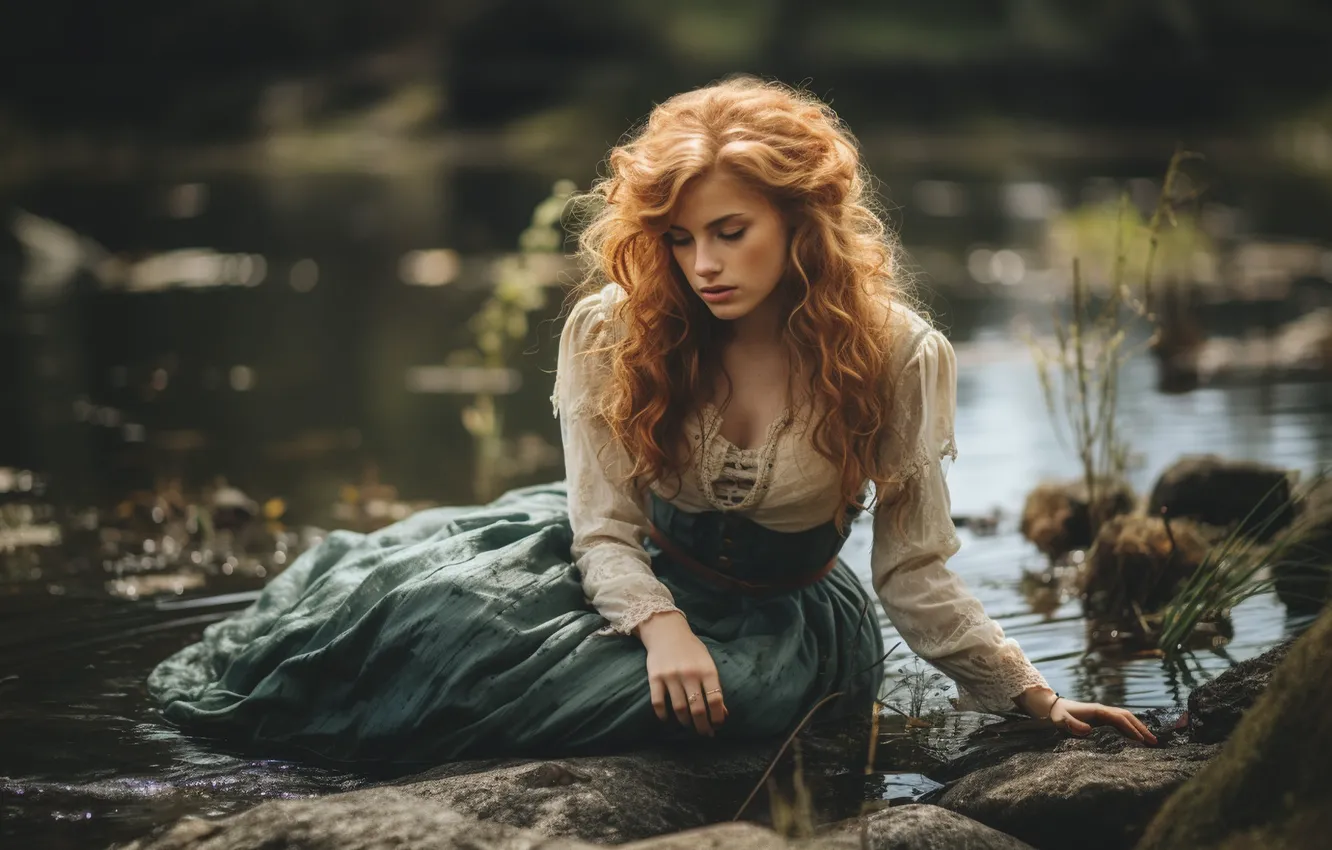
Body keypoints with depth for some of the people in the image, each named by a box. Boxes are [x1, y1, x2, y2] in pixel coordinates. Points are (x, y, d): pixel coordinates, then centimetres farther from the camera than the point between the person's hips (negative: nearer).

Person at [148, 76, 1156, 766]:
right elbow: (606, 525, -11)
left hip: (782, 609, -1)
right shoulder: (615, 335, -12)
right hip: (638, 571, 2)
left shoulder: (895, 357, -15)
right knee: (421, 595, -27)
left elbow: (916, 569, -7)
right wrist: (661, 622, -32)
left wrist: (1038, 699, -12)